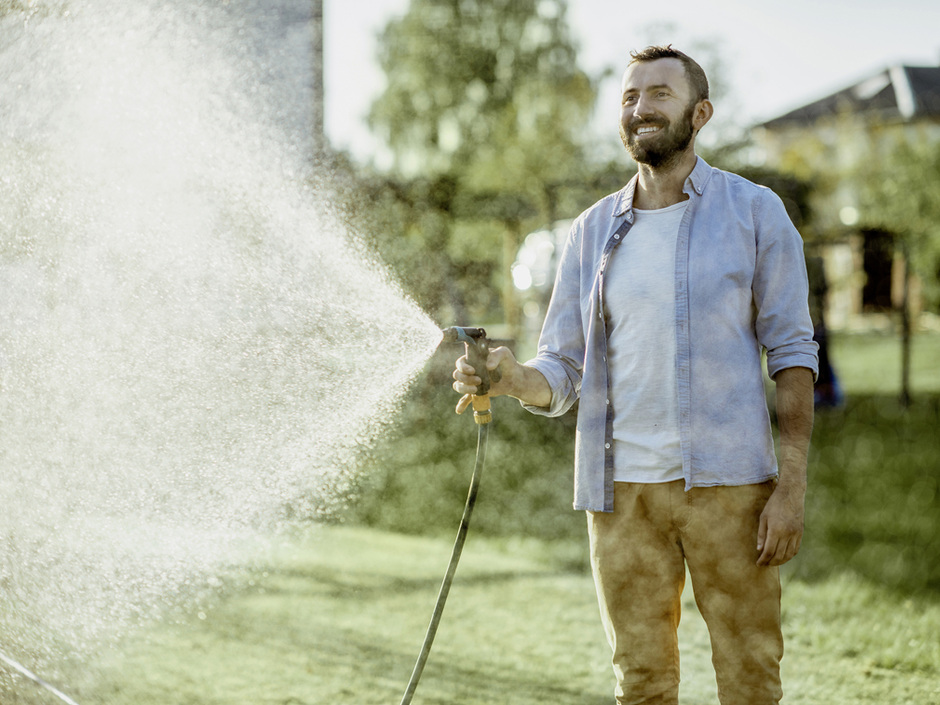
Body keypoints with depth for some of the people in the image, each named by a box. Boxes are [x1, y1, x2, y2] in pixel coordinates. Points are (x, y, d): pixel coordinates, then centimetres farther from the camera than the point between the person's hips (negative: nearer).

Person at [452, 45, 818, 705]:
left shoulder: (755, 212, 1)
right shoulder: (594, 229, 10)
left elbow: (792, 353, -1)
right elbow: (561, 374, 9)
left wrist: (792, 487, -10)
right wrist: (510, 377, -15)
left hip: (728, 482, -3)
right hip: (624, 488, 3)